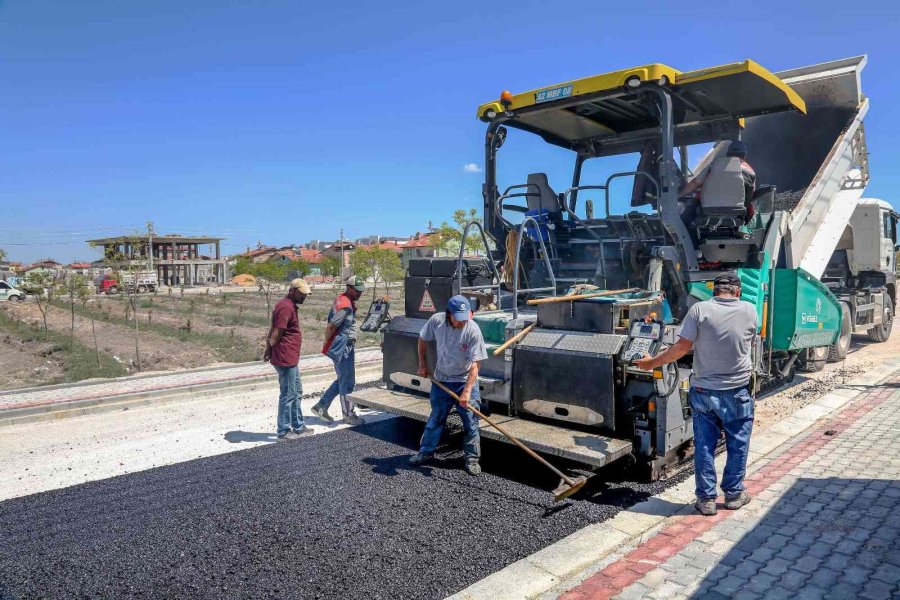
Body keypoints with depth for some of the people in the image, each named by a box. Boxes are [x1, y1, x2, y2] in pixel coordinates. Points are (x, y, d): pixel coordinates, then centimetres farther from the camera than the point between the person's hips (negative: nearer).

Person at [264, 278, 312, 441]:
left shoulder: (290, 305, 14)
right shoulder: (286, 307, -18)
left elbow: (272, 329, 15)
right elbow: (276, 334, -21)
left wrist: (269, 349, 11)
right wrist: (270, 349, -7)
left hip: (291, 359, 11)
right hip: (286, 359, -11)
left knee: (296, 392, 18)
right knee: (288, 395, -2)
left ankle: (298, 426, 29)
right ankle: (283, 432, 8)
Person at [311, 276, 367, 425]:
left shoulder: (341, 300, 13)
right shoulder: (345, 306, -19)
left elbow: (331, 326, 19)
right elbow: (330, 327, -21)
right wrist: (326, 345, -8)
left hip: (345, 348, 10)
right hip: (343, 349, -10)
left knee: (342, 380, 18)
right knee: (347, 383, 2)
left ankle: (321, 406, 22)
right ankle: (348, 415, 14)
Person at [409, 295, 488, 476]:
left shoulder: (473, 330, -24)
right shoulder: (436, 321, -16)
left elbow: (474, 365, -24)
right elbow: (423, 339, 6)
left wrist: (466, 391, -30)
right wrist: (422, 364, 5)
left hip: (466, 381, -2)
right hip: (441, 379, 3)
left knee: (470, 421, 0)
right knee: (435, 418, 14)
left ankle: (472, 458, 15)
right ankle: (426, 451, 30)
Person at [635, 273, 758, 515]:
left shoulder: (699, 309, -10)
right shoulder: (749, 310, -3)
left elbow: (682, 347, -14)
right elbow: (748, 343, 12)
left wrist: (652, 363, -4)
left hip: (703, 391, 0)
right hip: (736, 392, 1)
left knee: (704, 446, 9)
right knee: (737, 445, 17)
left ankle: (706, 498, 15)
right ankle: (733, 494, 27)